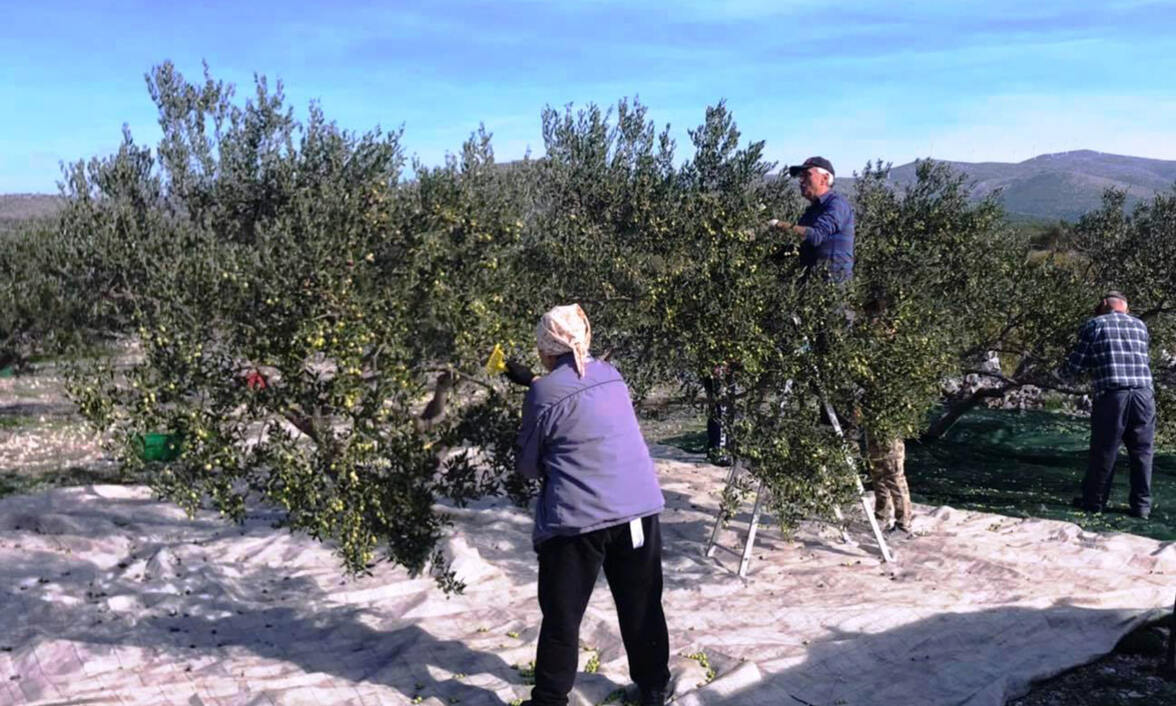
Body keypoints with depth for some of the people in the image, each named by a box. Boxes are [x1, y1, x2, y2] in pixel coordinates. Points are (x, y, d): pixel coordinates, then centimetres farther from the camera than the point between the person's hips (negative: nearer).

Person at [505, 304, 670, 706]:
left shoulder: (542, 395, -9)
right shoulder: (611, 375, 7)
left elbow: (529, 466, 1)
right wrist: (532, 381, 35)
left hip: (577, 518, -5)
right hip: (639, 509, 5)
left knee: (561, 617, 10)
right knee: (642, 607, 19)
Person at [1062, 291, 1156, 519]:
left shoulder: (1094, 325, 6)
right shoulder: (1141, 326, 16)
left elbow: (1074, 365, 4)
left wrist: (1065, 370, 26)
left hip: (1111, 396, -3)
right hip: (1144, 394, 3)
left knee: (1103, 451, 7)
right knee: (1142, 451, 11)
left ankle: (1093, 501, 18)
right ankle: (1141, 505, 15)